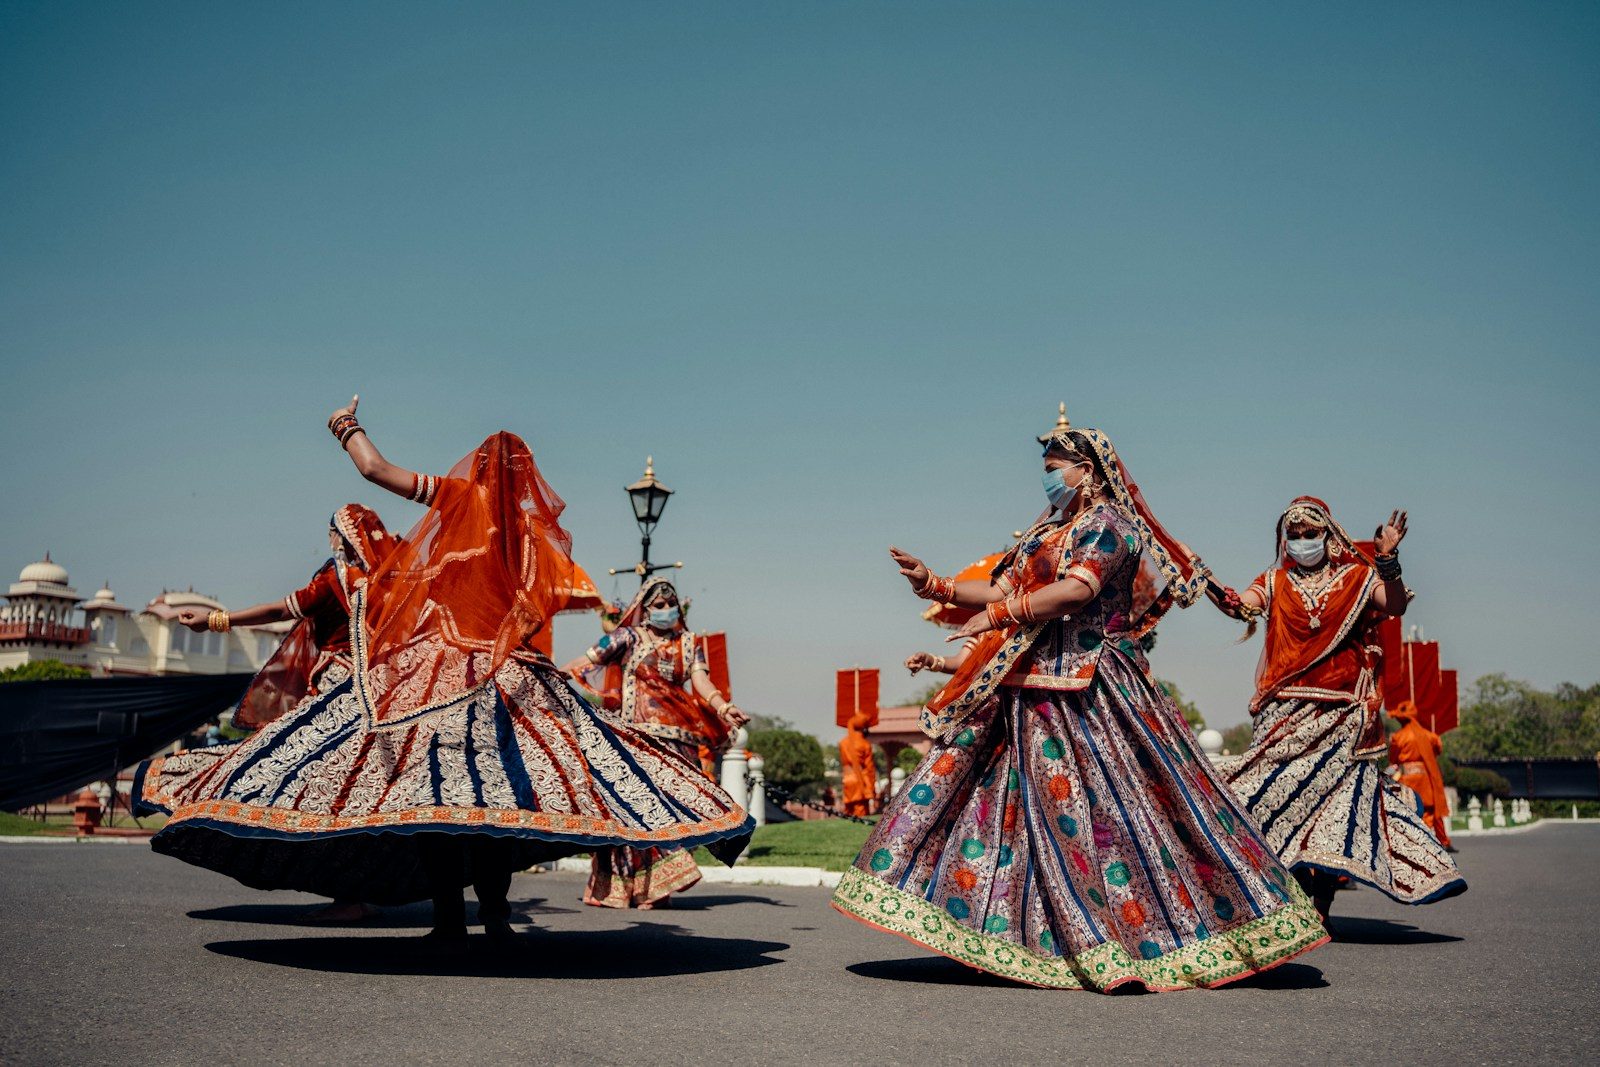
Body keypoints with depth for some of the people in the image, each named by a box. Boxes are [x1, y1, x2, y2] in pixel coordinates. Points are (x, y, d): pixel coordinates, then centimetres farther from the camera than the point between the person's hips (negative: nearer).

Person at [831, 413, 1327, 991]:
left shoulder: (1106, 523, -6)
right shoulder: (1050, 531, 22)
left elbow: (1077, 589, -23)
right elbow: (1001, 592, 18)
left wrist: (1000, 613, -26)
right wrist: (935, 585, 9)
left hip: (1083, 690, -9)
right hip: (1029, 691, 9)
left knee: (1110, 802, -9)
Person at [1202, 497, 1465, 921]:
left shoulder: (1357, 577, 6)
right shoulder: (1276, 582, 12)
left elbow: (1395, 605, -11)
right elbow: (1241, 605, -6)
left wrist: (1388, 561, -26)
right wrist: (1204, 582, -24)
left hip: (1338, 711, -2)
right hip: (1285, 711, 2)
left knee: (1330, 792, -6)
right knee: (1284, 797, -3)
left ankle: (1320, 906, -1)